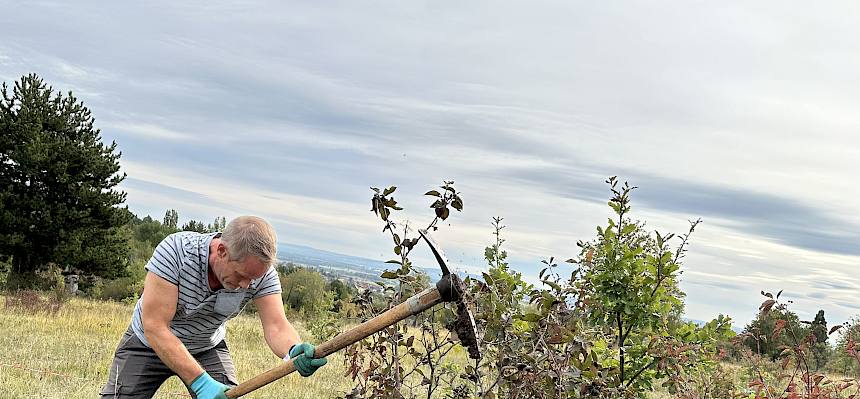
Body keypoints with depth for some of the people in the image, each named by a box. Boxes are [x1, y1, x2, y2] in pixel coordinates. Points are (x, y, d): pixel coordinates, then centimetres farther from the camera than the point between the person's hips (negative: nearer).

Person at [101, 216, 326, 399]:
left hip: (207, 348, 2)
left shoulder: (262, 273, -22)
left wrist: (295, 351, -53)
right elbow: (154, 327, -35)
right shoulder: (176, 250, -34)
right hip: (149, 344, -2)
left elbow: (276, 325, -29)